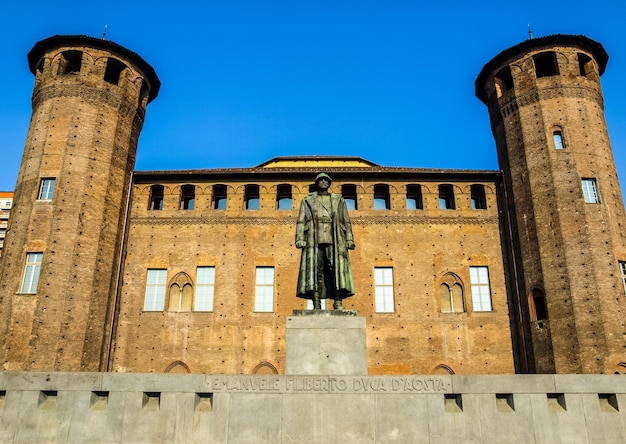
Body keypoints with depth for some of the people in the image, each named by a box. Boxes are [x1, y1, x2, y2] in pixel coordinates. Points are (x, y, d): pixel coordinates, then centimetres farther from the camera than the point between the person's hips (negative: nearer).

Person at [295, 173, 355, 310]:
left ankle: (338, 304, -13)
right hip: (314, 240, 0)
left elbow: (346, 221, 15)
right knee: (315, 270, -8)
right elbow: (301, 221, 11)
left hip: (334, 240, 0)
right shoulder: (307, 201, 19)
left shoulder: (339, 200, 20)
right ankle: (316, 305, -8)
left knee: (337, 269, -11)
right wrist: (299, 239, -2)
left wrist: (349, 239, 3)